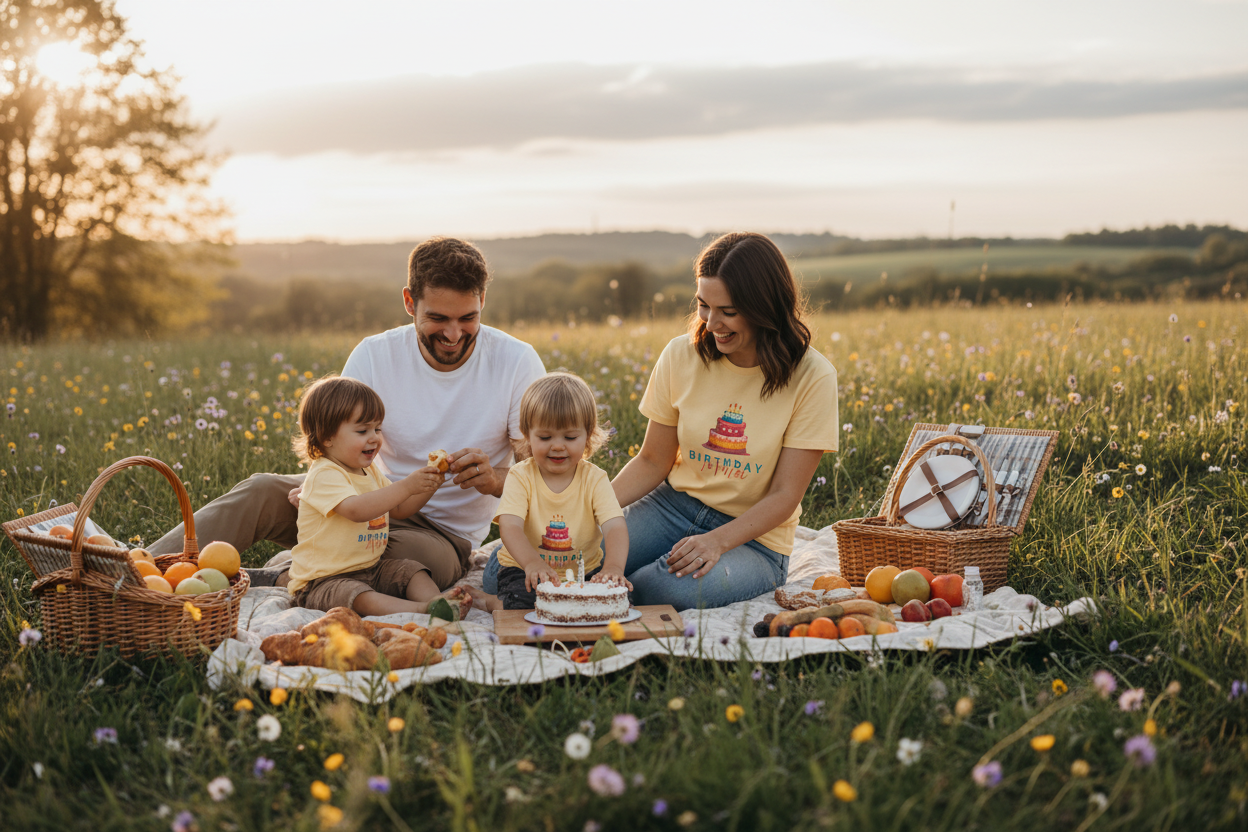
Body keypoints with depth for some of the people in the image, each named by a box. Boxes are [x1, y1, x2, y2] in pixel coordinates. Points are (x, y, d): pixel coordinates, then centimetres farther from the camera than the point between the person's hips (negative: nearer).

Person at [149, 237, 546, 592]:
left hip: (442, 533, -2)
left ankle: (272, 581, -29)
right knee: (263, 490, -23)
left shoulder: (516, 363, -12)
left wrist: (496, 480, -34)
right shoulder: (374, 355, -8)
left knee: (432, 560, -39)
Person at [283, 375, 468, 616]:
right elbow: (356, 510, -35)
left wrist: (428, 486, 0)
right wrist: (406, 486, -37)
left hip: (370, 569, 9)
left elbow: (399, 509, 18)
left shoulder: (370, 472, 14)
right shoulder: (324, 475, -18)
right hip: (323, 581, -9)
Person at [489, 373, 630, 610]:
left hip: (585, 570, 3)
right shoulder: (521, 477, -11)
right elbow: (510, 526, -26)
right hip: (524, 570, -3)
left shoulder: (594, 479, -7)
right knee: (521, 605, -33)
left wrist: (614, 566, -43)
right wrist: (532, 563, -48)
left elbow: (615, 527, -20)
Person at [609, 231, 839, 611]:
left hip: (753, 535, -2)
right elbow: (652, 462, 5)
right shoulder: (681, 356, -2)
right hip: (675, 504, 3)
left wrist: (718, 541, -28)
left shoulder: (811, 378, -12)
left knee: (673, 588, -35)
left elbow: (784, 497, -11)